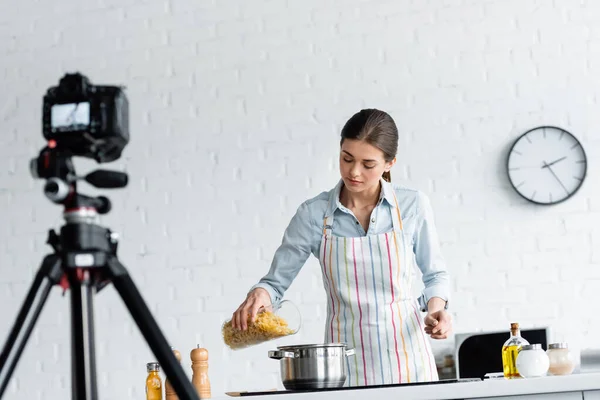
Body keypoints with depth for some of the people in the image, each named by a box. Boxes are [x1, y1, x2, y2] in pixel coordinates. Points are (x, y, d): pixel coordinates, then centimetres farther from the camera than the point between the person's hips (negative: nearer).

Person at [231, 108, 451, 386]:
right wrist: (259, 294, -19)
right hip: (346, 355, 0)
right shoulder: (314, 214, -4)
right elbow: (276, 280, 2)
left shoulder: (412, 205, -2)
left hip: (404, 352, 1)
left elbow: (435, 274, 10)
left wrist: (436, 305, -10)